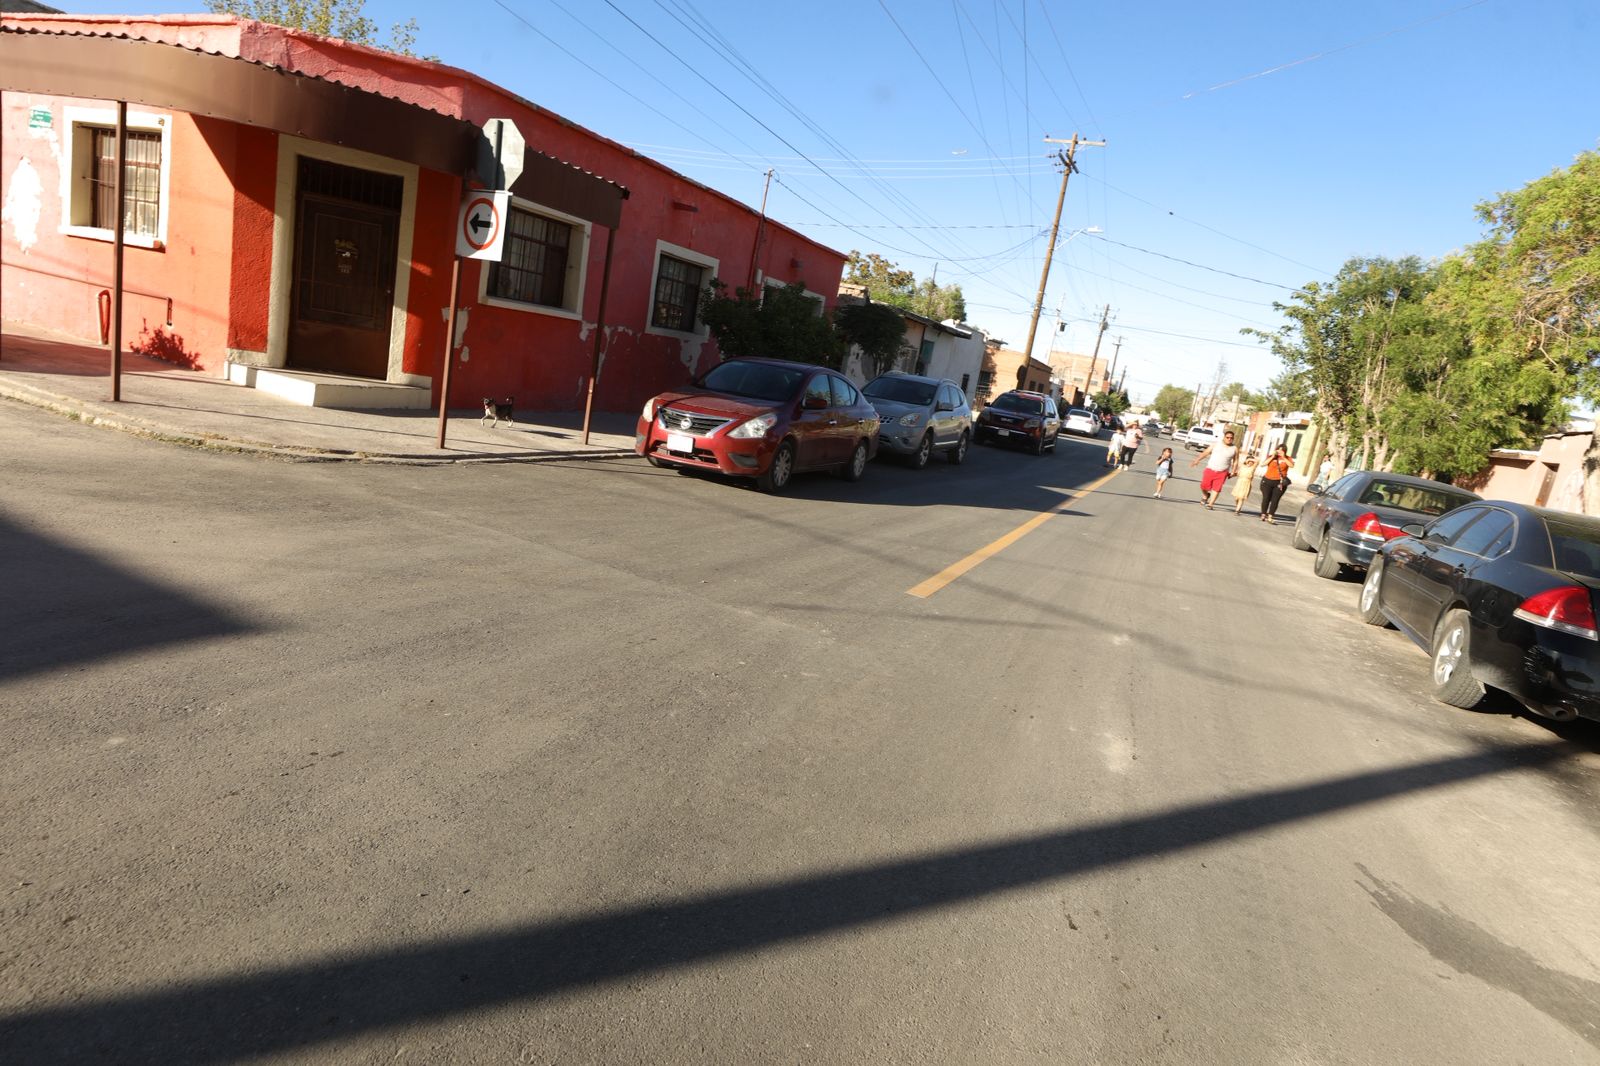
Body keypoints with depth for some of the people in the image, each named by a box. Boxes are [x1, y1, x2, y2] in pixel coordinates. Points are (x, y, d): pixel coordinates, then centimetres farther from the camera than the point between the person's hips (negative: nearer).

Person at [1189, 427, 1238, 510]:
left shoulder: (1235, 449, 6)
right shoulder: (1215, 445, 7)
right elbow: (1205, 453, 3)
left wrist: (1233, 472, 5)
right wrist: (1197, 460, -10)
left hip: (1222, 472, 0)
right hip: (1210, 469, 1)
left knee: (1216, 489, -7)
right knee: (1204, 486, -2)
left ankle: (1210, 504, -1)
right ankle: (1205, 496, 31)